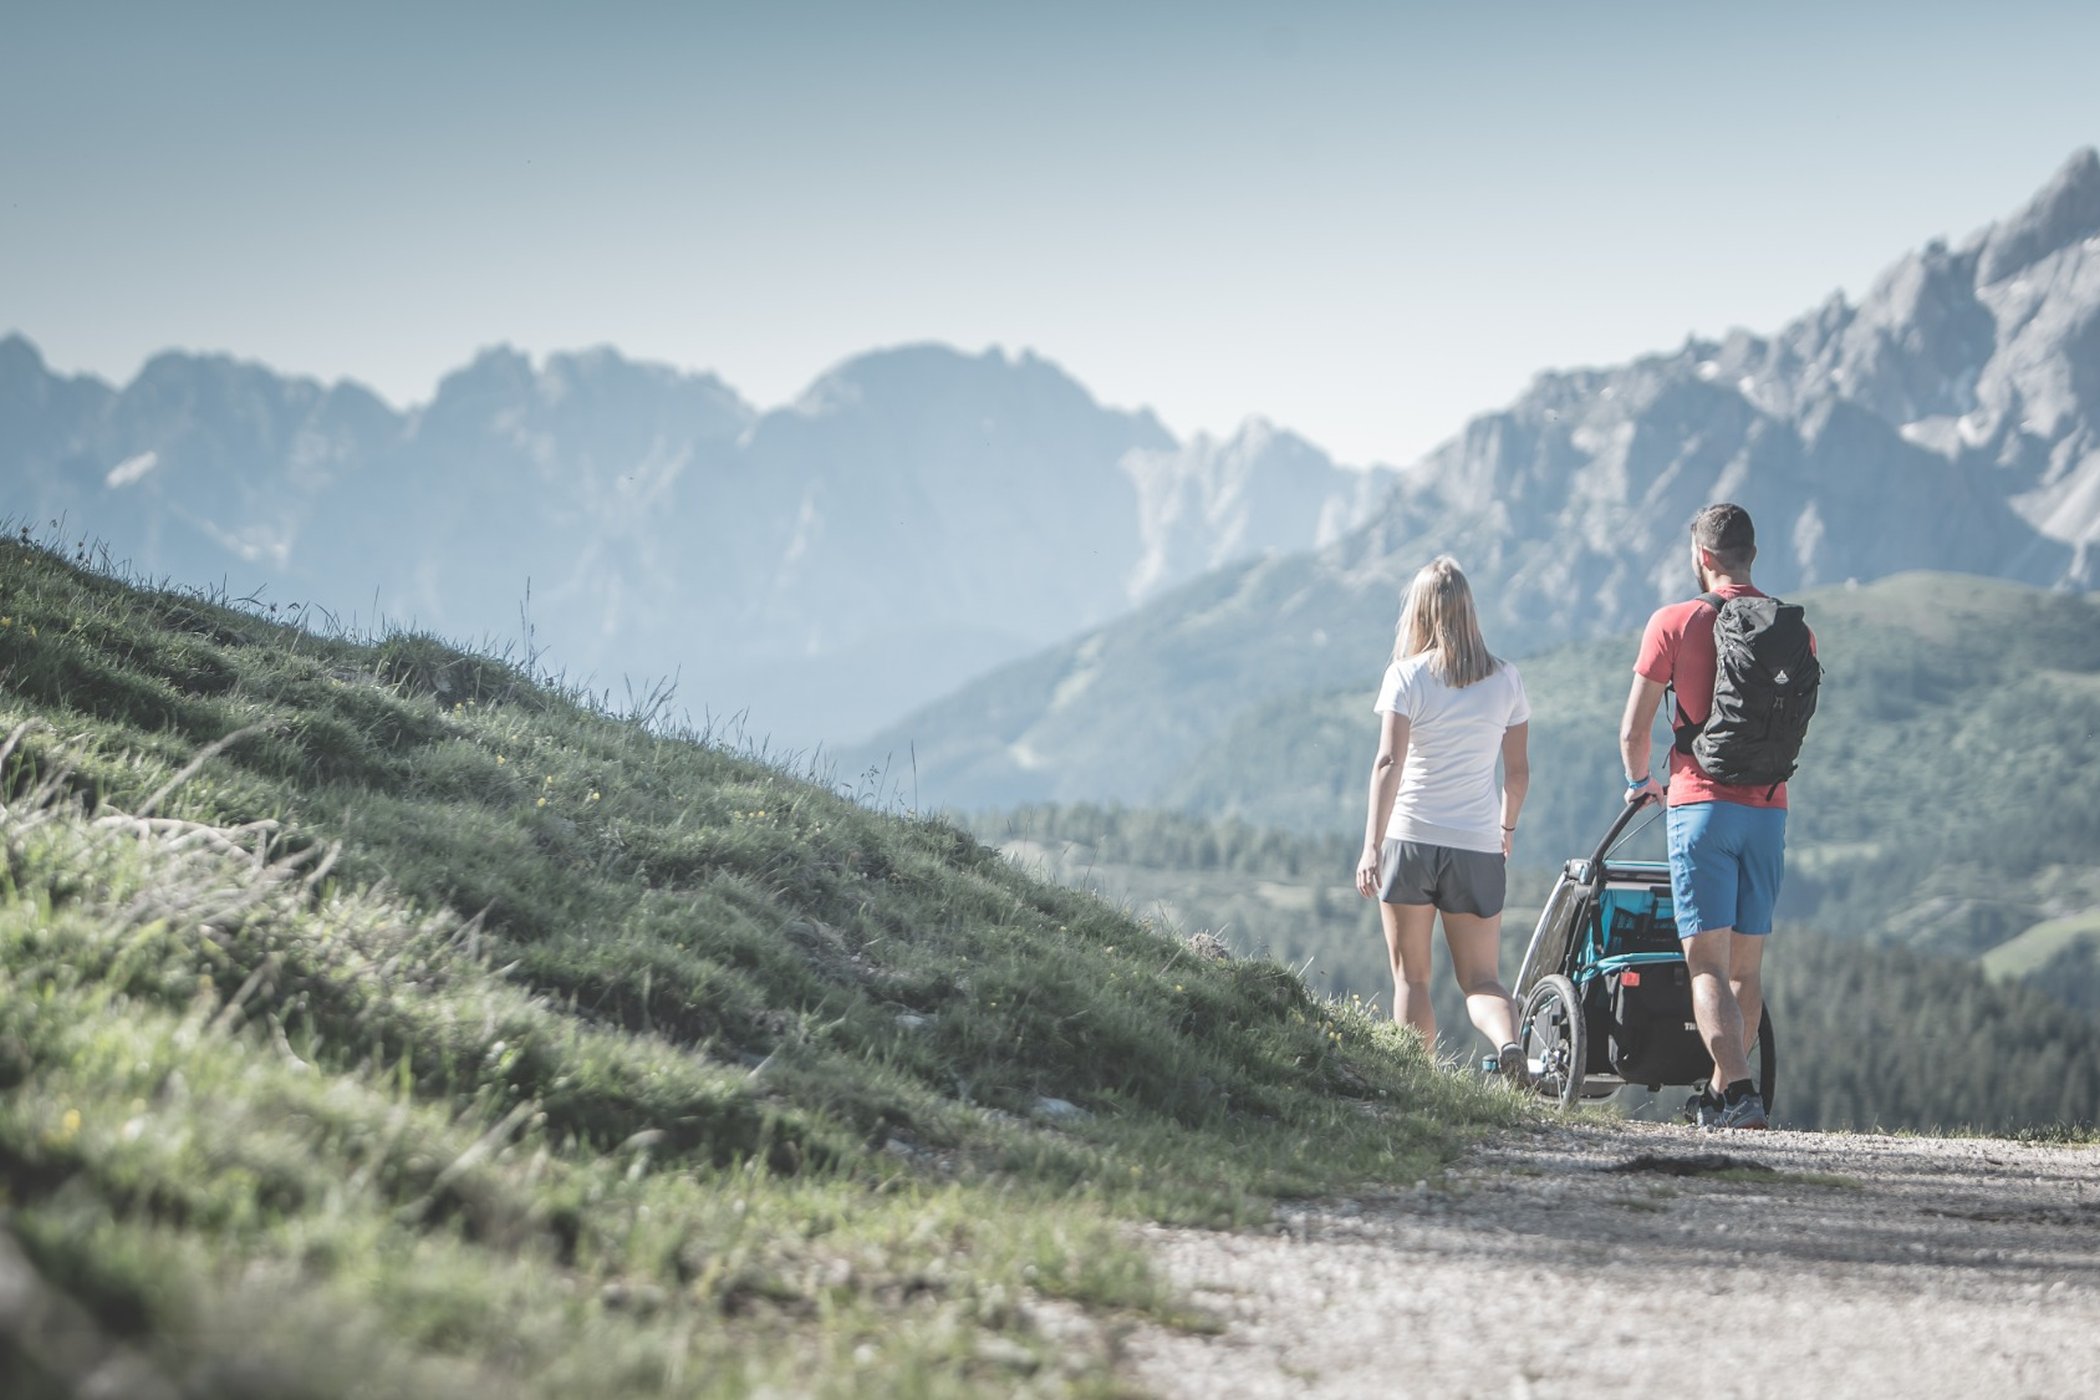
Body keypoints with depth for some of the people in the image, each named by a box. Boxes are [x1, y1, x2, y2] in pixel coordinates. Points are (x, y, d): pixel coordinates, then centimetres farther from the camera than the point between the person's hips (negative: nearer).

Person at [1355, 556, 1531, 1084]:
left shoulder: (1407, 675, -6)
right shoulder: (1505, 679, 4)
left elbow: (1388, 762, -16)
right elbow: (1517, 770, 9)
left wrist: (1371, 846, -20)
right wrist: (1506, 829, 26)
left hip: (1410, 839, -2)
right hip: (1478, 846, 2)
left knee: (1411, 978, 9)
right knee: (1480, 979, 8)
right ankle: (1507, 1040, -22)